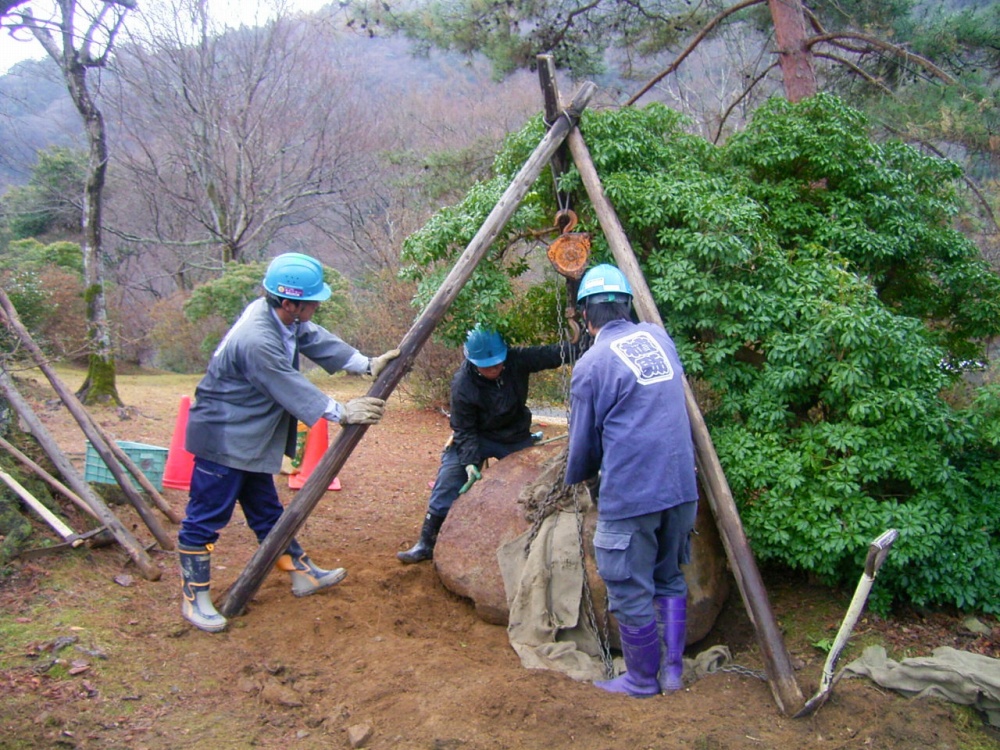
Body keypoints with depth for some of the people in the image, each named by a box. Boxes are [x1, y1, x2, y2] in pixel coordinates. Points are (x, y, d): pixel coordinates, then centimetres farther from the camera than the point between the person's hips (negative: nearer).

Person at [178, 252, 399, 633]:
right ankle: (194, 598, 15)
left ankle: (302, 572, 31)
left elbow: (315, 339, 6)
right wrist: (342, 412, -18)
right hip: (222, 437, -10)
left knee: (266, 509, 19)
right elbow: (292, 389, -26)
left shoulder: (285, 318, -3)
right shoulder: (257, 340, -31)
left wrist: (367, 364, -2)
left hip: (251, 437, 10)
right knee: (206, 516, 2)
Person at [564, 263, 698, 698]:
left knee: (631, 591, 9)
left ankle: (642, 680, 24)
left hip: (630, 494, -7)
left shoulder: (592, 364, -9)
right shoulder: (659, 338, 8)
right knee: (670, 578, 23)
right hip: (681, 486, 7)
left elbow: (583, 443, 0)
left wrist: (575, 479, 20)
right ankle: (673, 669, 28)